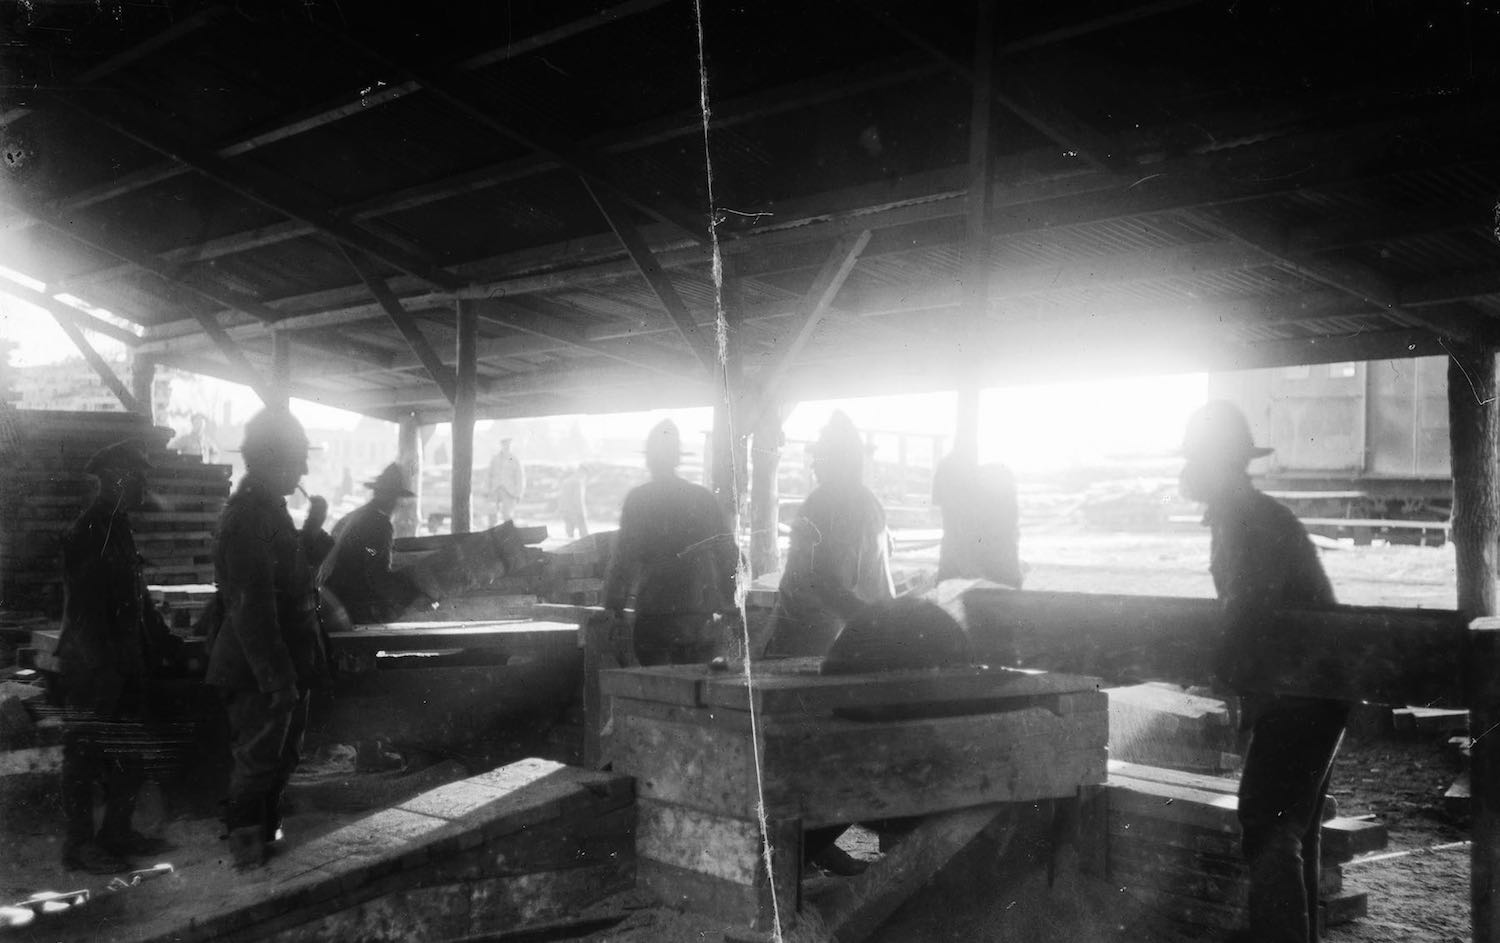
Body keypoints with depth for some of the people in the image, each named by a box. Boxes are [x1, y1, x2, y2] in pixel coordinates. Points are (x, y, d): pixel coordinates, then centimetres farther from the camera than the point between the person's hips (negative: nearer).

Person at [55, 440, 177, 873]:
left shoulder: (116, 528, 13)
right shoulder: (87, 533, -16)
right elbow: (84, 610, -20)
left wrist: (166, 645, 19)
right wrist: (102, 666, -21)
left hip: (124, 668, 9)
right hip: (93, 673, -9)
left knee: (131, 755, 14)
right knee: (85, 753, 2)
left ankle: (117, 833, 25)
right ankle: (79, 844, 11)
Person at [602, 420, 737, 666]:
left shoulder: (638, 499, -4)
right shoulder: (703, 496, 6)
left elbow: (624, 557, -6)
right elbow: (728, 552, 8)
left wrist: (615, 604, 2)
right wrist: (727, 603, 16)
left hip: (654, 613, -3)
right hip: (700, 614, 3)